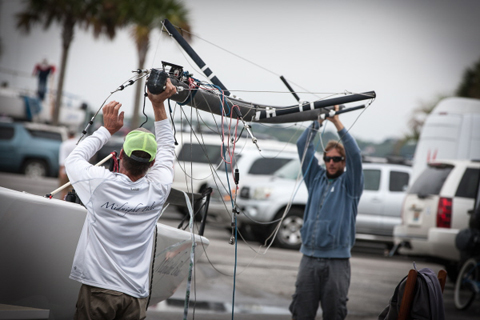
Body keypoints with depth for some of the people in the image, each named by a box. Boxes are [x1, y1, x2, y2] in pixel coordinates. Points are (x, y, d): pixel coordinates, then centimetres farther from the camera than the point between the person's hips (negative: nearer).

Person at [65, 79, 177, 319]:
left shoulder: (102, 184, -11)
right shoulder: (158, 189, -3)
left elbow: (73, 160, 10)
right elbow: (166, 148, 16)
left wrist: (107, 129, 14)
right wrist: (158, 105, 16)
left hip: (98, 291, -2)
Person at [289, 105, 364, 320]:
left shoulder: (349, 184, 5)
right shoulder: (316, 178, 15)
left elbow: (354, 154, -10)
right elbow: (303, 146, 8)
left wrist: (337, 122, -14)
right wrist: (318, 121, -2)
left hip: (337, 260, -3)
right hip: (309, 257, 3)